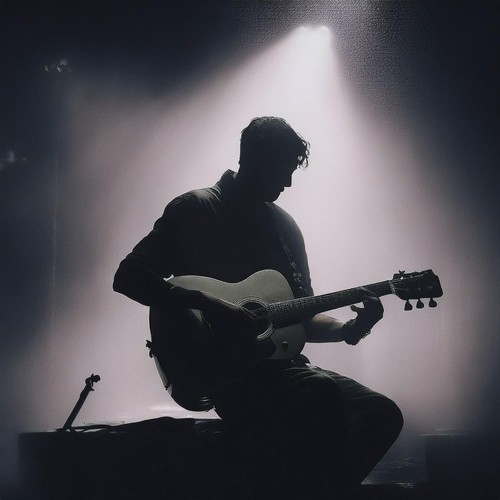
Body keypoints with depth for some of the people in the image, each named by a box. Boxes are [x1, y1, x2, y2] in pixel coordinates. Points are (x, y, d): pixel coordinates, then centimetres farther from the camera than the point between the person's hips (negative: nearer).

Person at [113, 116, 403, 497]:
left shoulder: (285, 226, 16)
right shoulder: (194, 209, -1)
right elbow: (127, 277, -11)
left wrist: (349, 330, -4)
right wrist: (210, 305, -22)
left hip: (280, 363, 7)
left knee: (382, 415, -11)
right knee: (321, 392, -33)